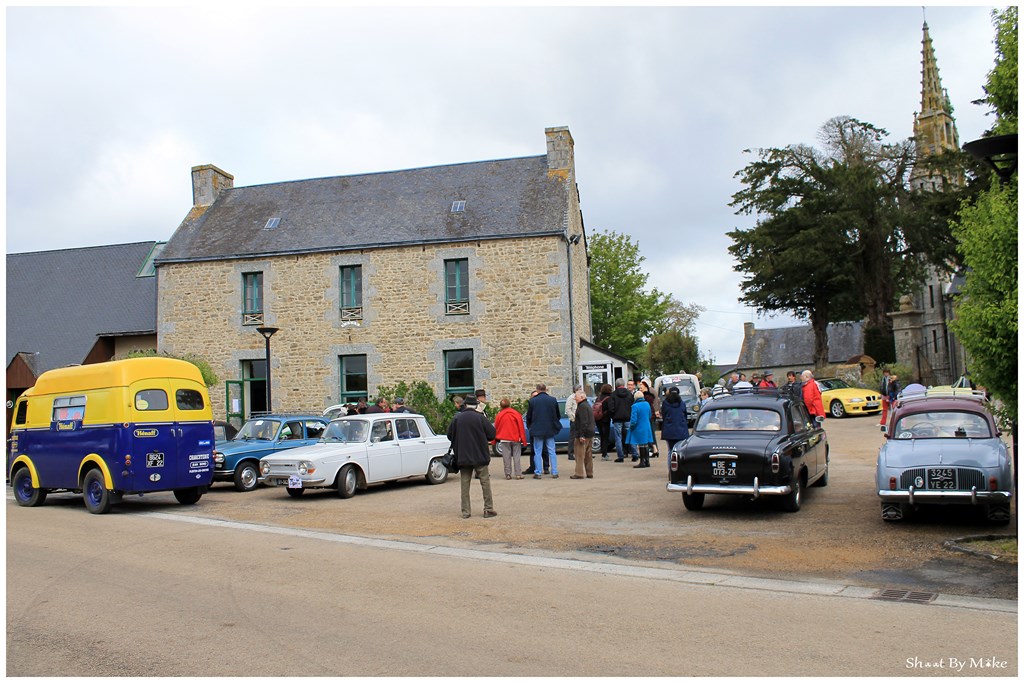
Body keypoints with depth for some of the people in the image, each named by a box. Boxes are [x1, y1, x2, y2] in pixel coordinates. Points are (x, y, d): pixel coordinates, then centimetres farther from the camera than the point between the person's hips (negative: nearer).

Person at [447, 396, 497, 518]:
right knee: (485, 482, 6)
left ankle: (465, 511, 8)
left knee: (465, 484, 8)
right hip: (480, 456, -2)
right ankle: (488, 509, 5)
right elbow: (492, 434, -6)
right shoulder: (480, 418, -9)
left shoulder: (457, 418, -2)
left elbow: (450, 435, 5)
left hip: (463, 457, 2)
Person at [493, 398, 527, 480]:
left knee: (506, 457, 4)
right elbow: (521, 427, -1)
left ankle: (508, 474, 2)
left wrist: (496, 439, 20)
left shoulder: (499, 415, 0)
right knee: (516, 456, 3)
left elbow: (496, 428, 7)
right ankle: (518, 474, -1)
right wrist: (523, 439, 4)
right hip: (515, 438, 0)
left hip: (504, 439, 1)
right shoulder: (516, 414, -2)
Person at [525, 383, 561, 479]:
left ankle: (537, 473, 6)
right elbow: (558, 415, 6)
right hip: (550, 430, 2)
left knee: (537, 452, 6)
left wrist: (530, 427, 17)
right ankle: (554, 472, 9)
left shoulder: (532, 401, -8)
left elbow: (528, 417, 0)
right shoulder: (553, 400, -3)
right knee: (552, 451, 9)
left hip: (537, 430, -2)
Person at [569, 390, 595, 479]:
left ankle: (579, 473, -5)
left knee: (580, 455, -6)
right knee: (588, 455, 13)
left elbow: (583, 422, -22)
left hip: (583, 434, -10)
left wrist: (581, 435, -24)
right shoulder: (588, 405, 18)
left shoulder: (582, 406, -14)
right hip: (590, 433, 10)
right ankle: (589, 473, 17)